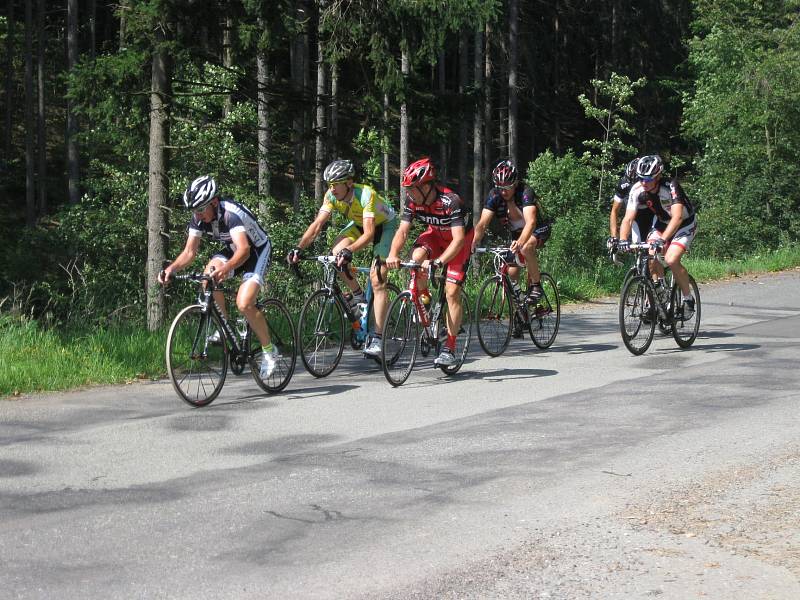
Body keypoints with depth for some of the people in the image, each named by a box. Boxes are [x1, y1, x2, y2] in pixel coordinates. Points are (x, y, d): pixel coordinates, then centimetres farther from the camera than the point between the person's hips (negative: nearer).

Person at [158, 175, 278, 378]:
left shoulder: (231, 214, -35)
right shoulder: (198, 219, -14)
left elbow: (244, 249, -48)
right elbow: (189, 252, -12)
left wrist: (226, 268, -66)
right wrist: (171, 268, -32)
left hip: (257, 251, -7)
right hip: (232, 249, 7)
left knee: (244, 304, -24)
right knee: (209, 277, -24)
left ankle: (269, 350, -4)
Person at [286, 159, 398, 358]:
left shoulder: (366, 194, -37)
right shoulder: (332, 196, -20)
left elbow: (369, 233, -44)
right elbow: (317, 225, -22)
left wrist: (349, 251, -59)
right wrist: (299, 248, -35)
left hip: (384, 224, -6)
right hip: (359, 223, 6)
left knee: (377, 279, -16)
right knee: (337, 253, -22)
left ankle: (377, 338, -14)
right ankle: (358, 295, 3)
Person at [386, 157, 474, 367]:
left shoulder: (451, 201, -36)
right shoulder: (413, 201, -20)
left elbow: (458, 239, -41)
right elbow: (402, 231, -21)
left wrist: (438, 262, -55)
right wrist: (393, 255, -40)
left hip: (458, 240, -4)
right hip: (435, 235, 4)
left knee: (452, 292, -14)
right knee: (417, 256, -30)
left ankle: (449, 348, -6)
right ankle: (423, 299, -4)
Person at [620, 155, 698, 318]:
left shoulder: (670, 187, -33)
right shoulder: (637, 190, -20)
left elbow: (677, 217, -44)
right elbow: (628, 219, -22)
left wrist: (662, 239, -56)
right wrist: (621, 242, -39)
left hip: (685, 223, -5)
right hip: (662, 222, 5)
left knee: (671, 260, -24)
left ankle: (688, 299, -5)